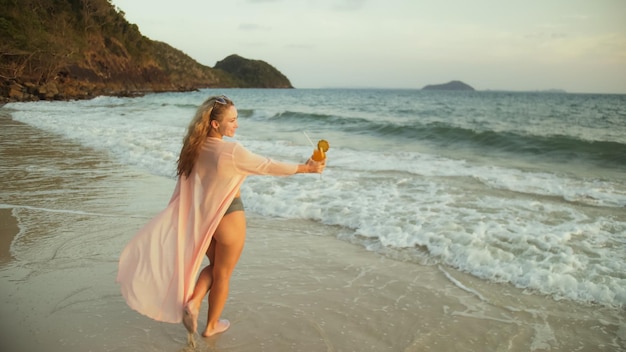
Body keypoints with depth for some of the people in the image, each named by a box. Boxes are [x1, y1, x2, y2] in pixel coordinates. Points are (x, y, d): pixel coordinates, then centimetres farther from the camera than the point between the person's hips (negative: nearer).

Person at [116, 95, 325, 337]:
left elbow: (188, 186, 6)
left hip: (202, 217, 6)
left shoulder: (196, 147, -3)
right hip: (228, 218, -6)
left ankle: (192, 301, 9)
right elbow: (268, 166, -17)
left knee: (214, 265, 28)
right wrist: (306, 168, -7)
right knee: (222, 274, 14)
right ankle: (212, 325, 30)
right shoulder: (231, 151, -24)